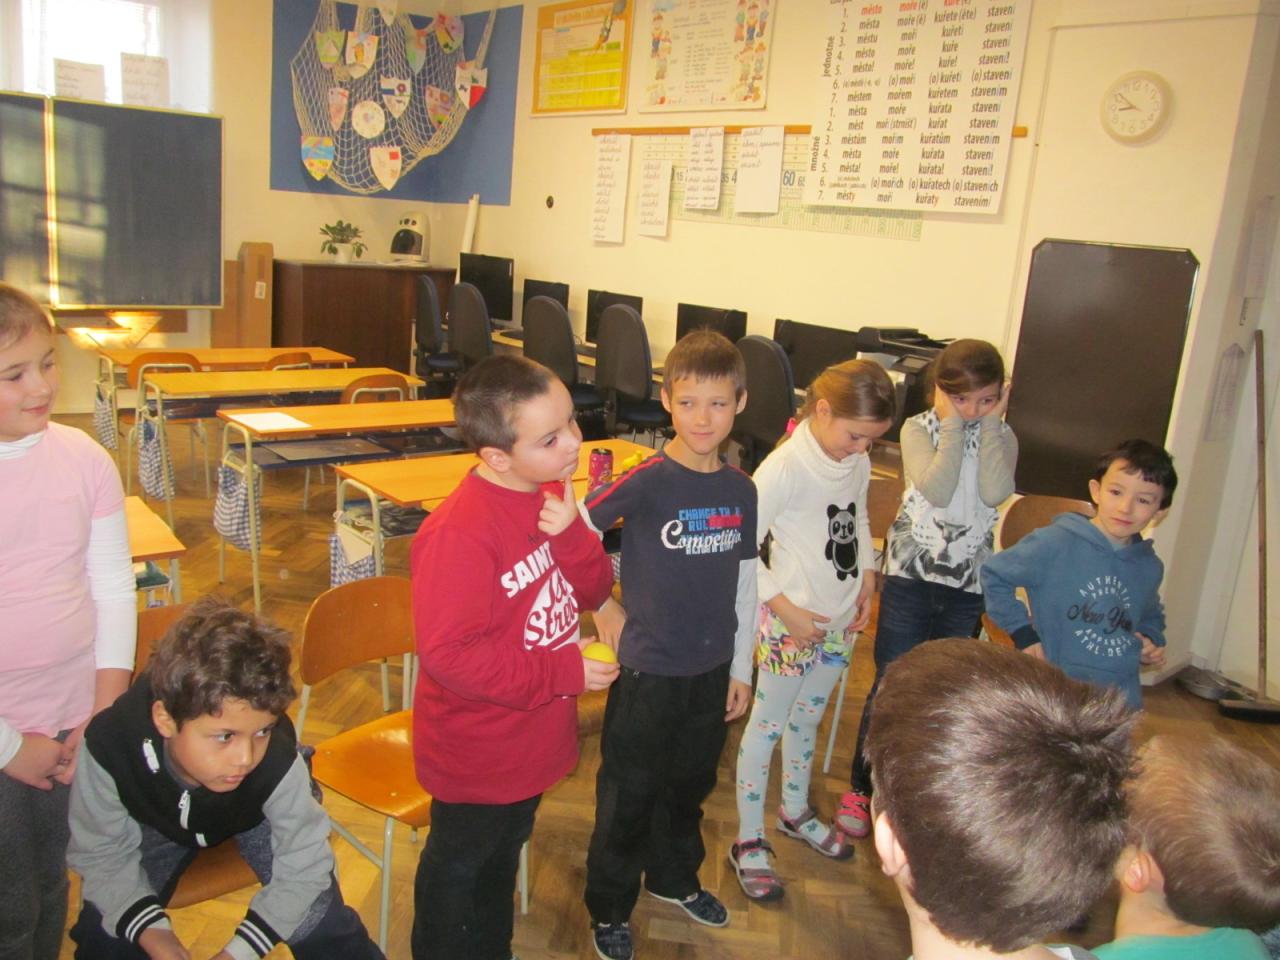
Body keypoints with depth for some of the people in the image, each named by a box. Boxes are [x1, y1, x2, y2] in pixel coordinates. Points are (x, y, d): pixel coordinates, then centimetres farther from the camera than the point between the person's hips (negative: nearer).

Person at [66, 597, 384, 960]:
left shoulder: (279, 760, -41)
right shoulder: (108, 749, -37)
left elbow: (303, 867, -26)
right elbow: (103, 857, -20)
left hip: (255, 816, -1)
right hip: (158, 821, 1)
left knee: (318, 922, -13)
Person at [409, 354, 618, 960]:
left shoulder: (552, 494, -5)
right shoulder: (459, 535, -31)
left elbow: (594, 591, -3)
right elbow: (448, 654, -31)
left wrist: (569, 535, -24)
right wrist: (564, 672, -26)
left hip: (534, 740, 8)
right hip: (476, 755, -7)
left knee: (503, 857, 30)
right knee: (458, 870, 19)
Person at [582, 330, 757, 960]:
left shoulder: (741, 490, -3)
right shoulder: (647, 483, -19)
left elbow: (745, 583, 6)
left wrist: (741, 669, 10)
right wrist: (602, 606, -7)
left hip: (712, 672, 5)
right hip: (649, 672, -5)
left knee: (689, 787, 25)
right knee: (628, 797, 12)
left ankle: (673, 877, 49)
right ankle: (609, 909, 34)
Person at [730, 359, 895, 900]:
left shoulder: (858, 462, 0)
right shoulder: (786, 466, -22)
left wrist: (867, 576, 4)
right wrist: (785, 608, -20)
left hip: (841, 619, 7)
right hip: (791, 622, -7)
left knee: (808, 718, 23)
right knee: (769, 724, 7)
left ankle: (795, 812, 44)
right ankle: (749, 842, 22)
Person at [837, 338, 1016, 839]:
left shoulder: (1002, 437, 2)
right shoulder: (918, 429, -3)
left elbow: (995, 494, -18)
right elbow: (937, 489, -21)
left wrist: (991, 424, -13)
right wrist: (953, 425, -15)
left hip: (969, 583, 2)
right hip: (911, 573, -2)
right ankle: (861, 786, 21)